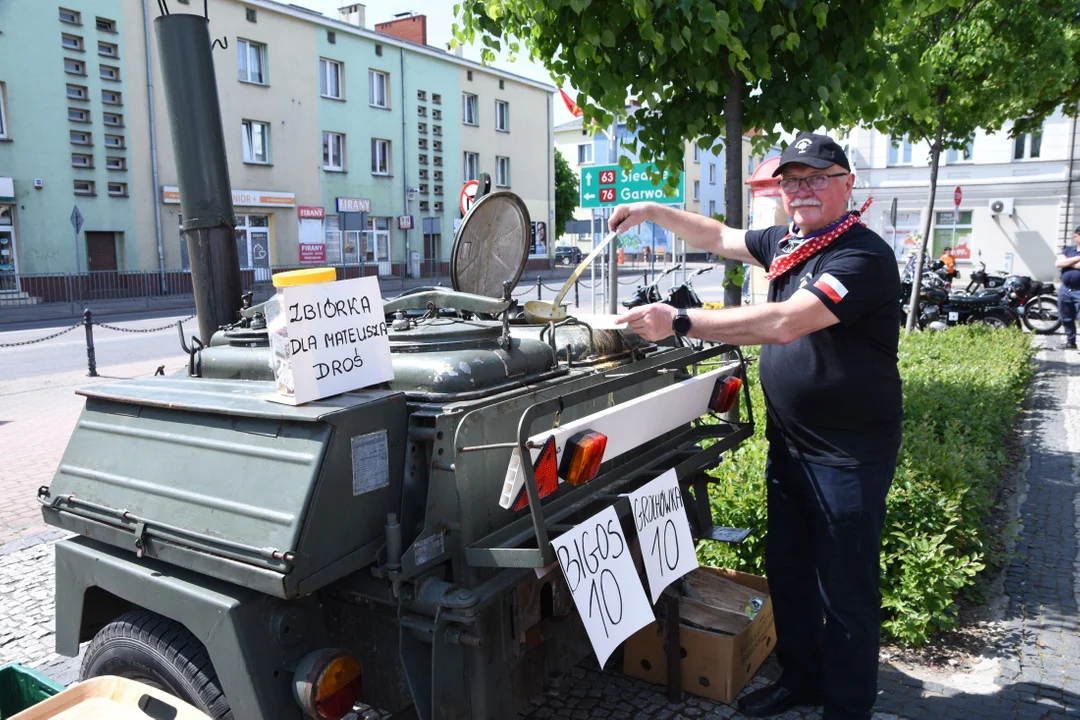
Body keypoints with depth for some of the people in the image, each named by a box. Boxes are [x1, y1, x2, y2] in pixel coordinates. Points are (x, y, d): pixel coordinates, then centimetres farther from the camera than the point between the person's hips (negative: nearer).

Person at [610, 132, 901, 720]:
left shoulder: (863, 257, -20)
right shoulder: (785, 243, 8)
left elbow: (784, 322, -31)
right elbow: (720, 238, 22)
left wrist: (680, 322, -31)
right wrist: (655, 211, 12)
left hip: (848, 454, -8)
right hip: (788, 444, 8)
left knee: (846, 592, 5)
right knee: (787, 571, 19)